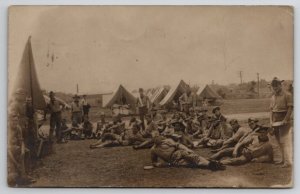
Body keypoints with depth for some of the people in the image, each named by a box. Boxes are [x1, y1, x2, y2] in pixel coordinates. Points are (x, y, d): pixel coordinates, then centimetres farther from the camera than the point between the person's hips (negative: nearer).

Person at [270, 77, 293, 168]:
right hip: (276, 122, 7)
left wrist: (285, 120, -18)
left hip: (284, 122, -7)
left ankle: (287, 161, -9)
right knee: (279, 142, 10)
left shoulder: (287, 95, -8)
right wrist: (271, 121, 4)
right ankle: (283, 159, 19)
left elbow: (290, 108, -13)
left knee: (284, 141, -11)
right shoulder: (273, 97, 13)